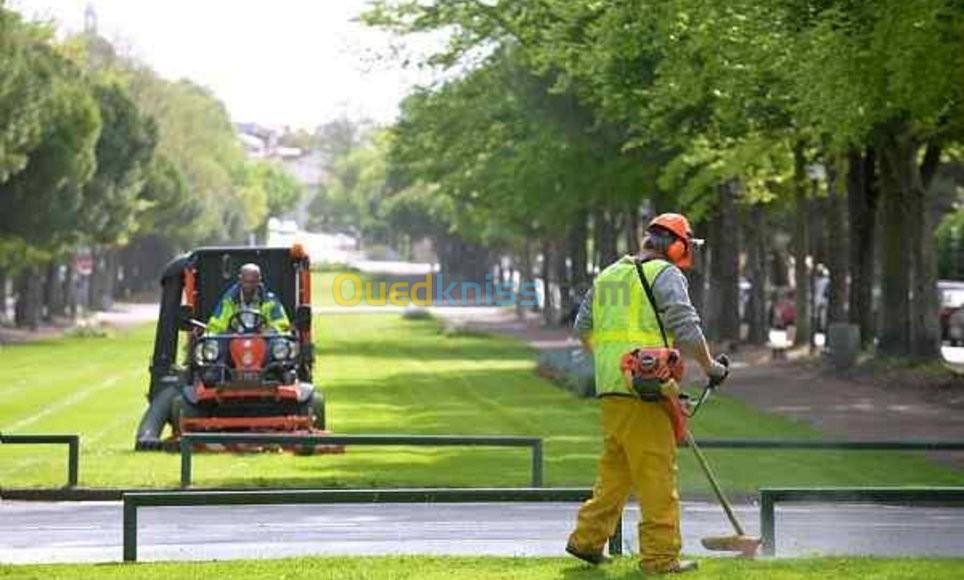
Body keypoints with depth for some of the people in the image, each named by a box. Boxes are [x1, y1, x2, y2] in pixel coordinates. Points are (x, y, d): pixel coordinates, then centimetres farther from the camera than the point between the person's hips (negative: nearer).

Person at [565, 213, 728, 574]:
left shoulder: (608, 275, 19)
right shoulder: (666, 275, -4)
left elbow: (583, 329, 25)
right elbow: (687, 330, -12)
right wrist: (709, 366, 3)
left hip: (610, 388, 8)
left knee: (615, 469, 18)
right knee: (657, 474, -4)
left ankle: (587, 539, 19)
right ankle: (660, 556, -2)